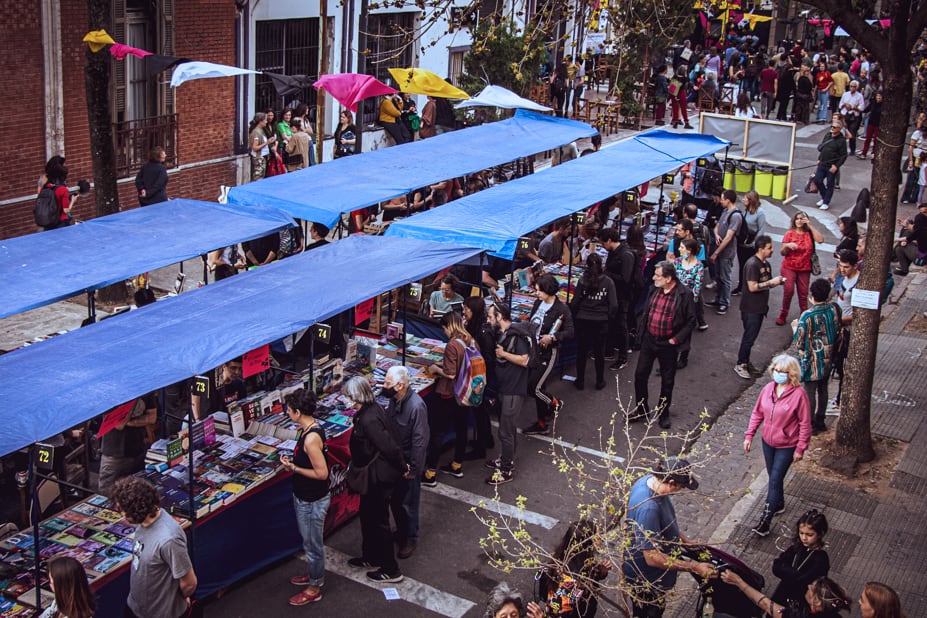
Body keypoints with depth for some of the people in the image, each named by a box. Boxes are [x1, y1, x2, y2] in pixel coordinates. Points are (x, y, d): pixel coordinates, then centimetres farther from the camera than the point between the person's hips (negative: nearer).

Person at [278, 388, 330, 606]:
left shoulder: (311, 438, -31)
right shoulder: (313, 426, -1)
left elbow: (322, 473, -28)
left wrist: (294, 468, -21)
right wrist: (293, 461, 3)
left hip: (312, 500, -10)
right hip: (305, 496, 10)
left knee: (312, 543, 9)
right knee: (309, 541, 26)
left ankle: (314, 588, 26)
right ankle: (314, 574, 45)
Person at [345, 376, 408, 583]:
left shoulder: (368, 420, -29)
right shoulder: (373, 408, 2)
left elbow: (390, 447, -28)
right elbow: (390, 441, 10)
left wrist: (402, 467, -13)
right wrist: (401, 466, 16)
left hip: (380, 477, -10)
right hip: (375, 474, 10)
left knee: (379, 521, 4)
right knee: (367, 514, 24)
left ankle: (391, 570, 17)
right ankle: (371, 558, 41)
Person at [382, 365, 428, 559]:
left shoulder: (416, 406, -30)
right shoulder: (395, 399, -5)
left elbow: (420, 440, -25)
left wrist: (413, 468, -20)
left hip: (408, 463, -8)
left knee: (408, 504, 9)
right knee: (394, 500, 22)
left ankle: (410, 539, 28)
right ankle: (401, 531, 43)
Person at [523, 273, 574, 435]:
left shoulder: (561, 308, -14)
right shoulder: (538, 303, 4)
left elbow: (570, 333, -16)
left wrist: (552, 337, -27)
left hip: (549, 353, -7)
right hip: (534, 351, 7)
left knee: (533, 388, -9)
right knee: (537, 388, 13)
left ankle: (555, 403, 21)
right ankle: (542, 424, 28)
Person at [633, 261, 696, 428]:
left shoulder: (685, 294, -15)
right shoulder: (654, 290, 0)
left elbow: (691, 321, -9)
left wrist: (676, 339, -13)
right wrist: (641, 332, 6)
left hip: (668, 345, -4)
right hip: (649, 340, 4)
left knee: (667, 380, 10)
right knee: (640, 375, 8)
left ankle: (663, 412, 27)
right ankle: (641, 409, 26)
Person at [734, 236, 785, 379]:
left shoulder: (766, 264, 10)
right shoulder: (752, 264, -19)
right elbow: (752, 287, -23)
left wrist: (778, 281, -1)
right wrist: (771, 282, -20)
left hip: (760, 307, 8)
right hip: (751, 308, -8)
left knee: (751, 336, 15)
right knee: (749, 337, -2)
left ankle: (746, 363, 24)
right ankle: (740, 365, 8)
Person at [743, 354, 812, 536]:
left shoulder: (799, 394, -20)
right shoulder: (768, 389, -5)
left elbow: (805, 424, -14)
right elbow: (757, 413, 6)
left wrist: (801, 448, -12)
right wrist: (749, 435, 3)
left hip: (786, 446, -5)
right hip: (768, 441, 5)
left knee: (775, 480, -5)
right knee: (774, 477, 21)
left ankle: (765, 521, 0)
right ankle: (779, 504, 45)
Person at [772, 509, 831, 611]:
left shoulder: (821, 558, -21)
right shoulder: (797, 547, -4)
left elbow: (802, 581, -29)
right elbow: (776, 567, -12)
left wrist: (786, 571, -17)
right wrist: (794, 574, -24)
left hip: (803, 604, -5)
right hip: (782, 597, 5)